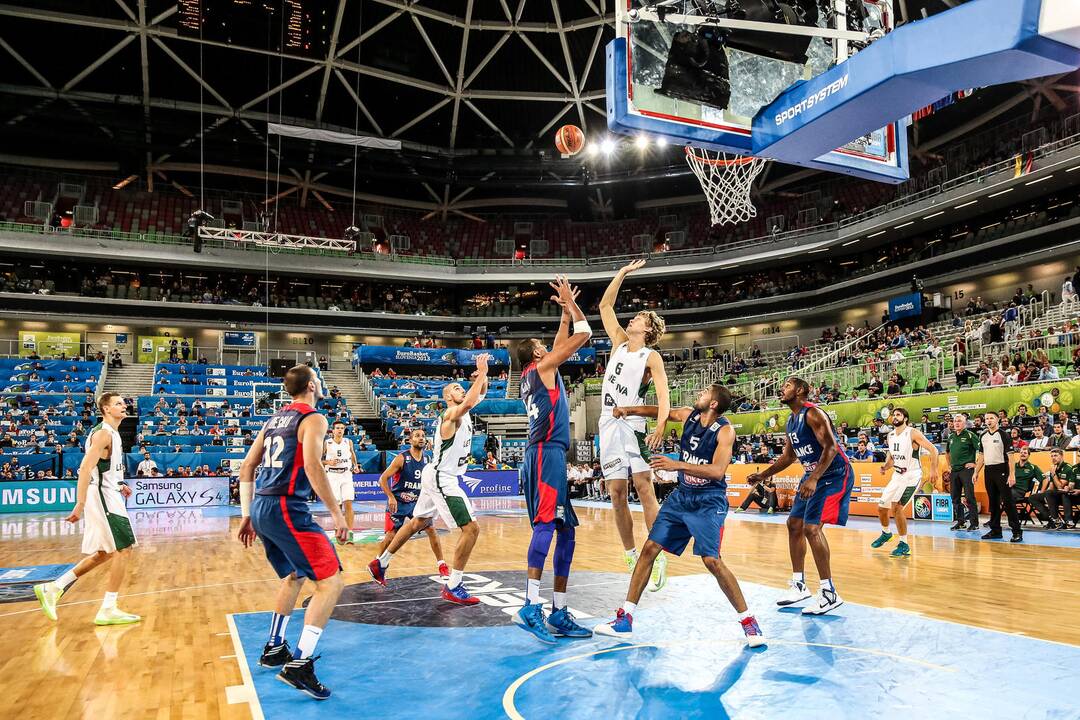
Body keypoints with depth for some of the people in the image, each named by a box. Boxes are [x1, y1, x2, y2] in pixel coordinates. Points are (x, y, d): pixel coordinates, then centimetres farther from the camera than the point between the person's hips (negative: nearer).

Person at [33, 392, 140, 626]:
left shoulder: (112, 433, 15)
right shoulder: (103, 433, -15)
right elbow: (85, 468, -23)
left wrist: (118, 486, 15)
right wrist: (80, 505, -27)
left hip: (107, 497, 10)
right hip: (102, 498, -10)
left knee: (104, 554, 16)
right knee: (123, 549, -8)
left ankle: (52, 589, 21)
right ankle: (108, 610, -2)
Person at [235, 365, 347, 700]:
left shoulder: (274, 419, 19)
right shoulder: (313, 418, -6)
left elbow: (247, 467, 19)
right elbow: (312, 466, -20)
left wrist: (247, 515, 22)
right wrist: (337, 513, -16)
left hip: (262, 508, 9)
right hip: (286, 508, -9)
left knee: (293, 577, 28)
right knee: (331, 581, -7)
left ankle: (274, 649, 36)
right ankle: (300, 665, -15)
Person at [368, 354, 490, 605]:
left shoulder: (462, 412, 9)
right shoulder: (452, 413, -17)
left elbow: (480, 395, 21)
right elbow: (469, 402, -39)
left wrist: (483, 375, 2)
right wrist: (481, 373, -32)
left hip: (437, 476, 10)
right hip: (442, 478, -10)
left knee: (417, 523, 23)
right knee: (471, 529, -13)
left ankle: (380, 563, 37)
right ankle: (453, 587, -8)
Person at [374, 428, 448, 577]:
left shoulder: (428, 459, -1)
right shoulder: (401, 458, -17)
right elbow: (383, 479, -16)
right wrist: (391, 497, -25)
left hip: (417, 501, 4)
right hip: (398, 502, -4)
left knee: (431, 529, -4)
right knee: (391, 535, -4)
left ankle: (441, 565, 5)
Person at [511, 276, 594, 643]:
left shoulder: (533, 375, 23)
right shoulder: (542, 368, 0)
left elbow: (562, 341, 37)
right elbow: (584, 335, 2)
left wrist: (565, 312, 34)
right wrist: (570, 302, 14)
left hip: (546, 454, 10)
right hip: (547, 454, -10)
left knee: (565, 530, 8)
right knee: (546, 524, -19)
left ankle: (559, 612, 8)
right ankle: (531, 606, -25)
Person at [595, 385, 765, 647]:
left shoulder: (724, 430, -17)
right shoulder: (689, 415, 0)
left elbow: (717, 470, -28)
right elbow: (659, 411, 16)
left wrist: (676, 464, -35)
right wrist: (629, 410, 2)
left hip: (708, 502, -6)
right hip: (681, 496, 6)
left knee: (712, 561, -17)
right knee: (650, 548, 1)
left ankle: (748, 621, 3)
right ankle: (625, 619, 7)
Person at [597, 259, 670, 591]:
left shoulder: (651, 356, 0)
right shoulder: (619, 342, 17)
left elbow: (663, 392, -13)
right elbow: (605, 306, 21)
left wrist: (661, 425, -30)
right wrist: (622, 273, 20)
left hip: (632, 424, -5)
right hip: (608, 425, 6)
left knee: (644, 488, -12)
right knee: (617, 494, 4)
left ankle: (659, 557, -8)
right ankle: (631, 557, 12)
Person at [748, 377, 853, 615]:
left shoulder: (813, 413, -18)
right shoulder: (791, 421, 11)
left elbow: (831, 447, -27)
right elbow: (788, 456, 21)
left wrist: (813, 479, -35)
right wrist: (764, 474, 14)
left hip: (835, 474, -10)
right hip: (814, 474, 10)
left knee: (811, 527, -18)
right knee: (794, 524, 11)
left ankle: (830, 593, -8)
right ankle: (799, 585, 21)